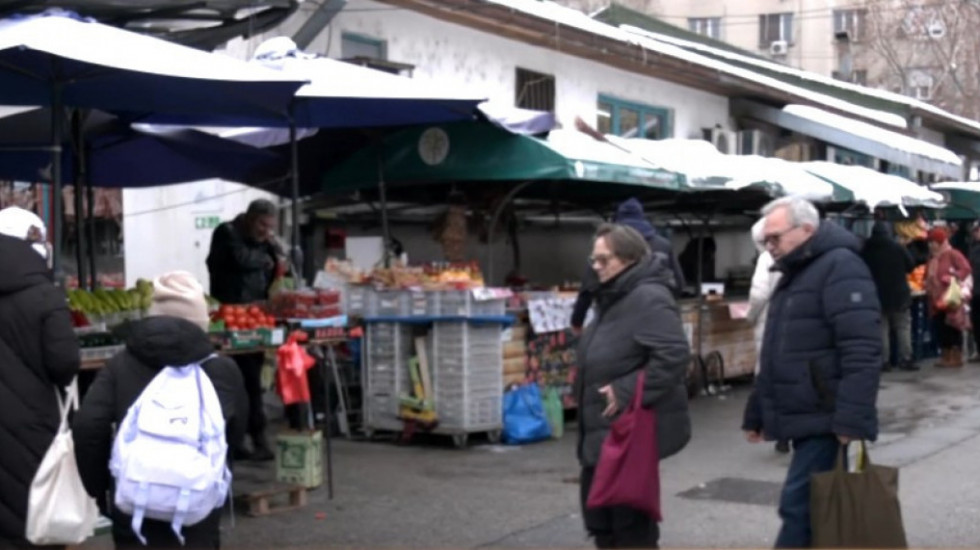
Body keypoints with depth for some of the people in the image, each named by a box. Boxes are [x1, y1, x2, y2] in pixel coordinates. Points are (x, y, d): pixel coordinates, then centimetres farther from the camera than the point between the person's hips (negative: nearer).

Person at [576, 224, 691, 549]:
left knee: (631, 521, -1)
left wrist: (626, 392, -27)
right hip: (606, 430, 11)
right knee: (599, 513, 17)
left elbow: (674, 356, -29)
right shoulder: (615, 297, 14)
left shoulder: (649, 298, -19)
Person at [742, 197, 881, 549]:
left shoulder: (840, 267, -12)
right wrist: (757, 413, 26)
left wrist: (852, 420, -27)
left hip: (826, 421, -9)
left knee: (799, 506, -11)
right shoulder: (795, 275, 20)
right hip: (805, 418, 9)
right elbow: (777, 356, 26)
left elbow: (861, 352, -22)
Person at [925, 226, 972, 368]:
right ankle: (946, 357, 14)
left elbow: (966, 269, -18)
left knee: (953, 328, -4)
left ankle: (957, 358, 0)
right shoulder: (933, 259, 16)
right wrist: (927, 285, 7)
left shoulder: (952, 254, -9)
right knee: (941, 329, 8)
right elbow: (928, 277, 25)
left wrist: (952, 278, -23)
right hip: (937, 300, 8)